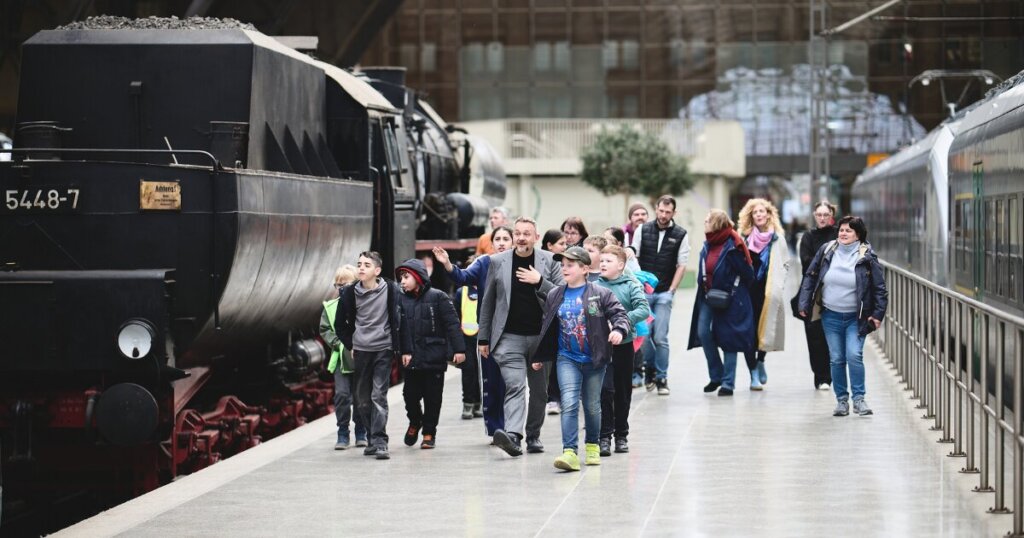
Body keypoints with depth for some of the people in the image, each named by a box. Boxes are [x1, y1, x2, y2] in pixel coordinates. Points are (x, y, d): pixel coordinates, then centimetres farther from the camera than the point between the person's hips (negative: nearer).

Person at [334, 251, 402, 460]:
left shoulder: (390, 290, -5)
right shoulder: (350, 293, 2)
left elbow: (397, 320, 0)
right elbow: (340, 324, 13)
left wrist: (396, 346, -3)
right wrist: (350, 345, 7)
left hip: (383, 350, -3)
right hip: (360, 351, 3)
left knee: (379, 396, -11)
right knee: (362, 400, 6)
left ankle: (380, 442, -13)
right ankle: (374, 437, 19)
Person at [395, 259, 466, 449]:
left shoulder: (438, 297, -5)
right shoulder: (402, 300, 7)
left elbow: (452, 324, -8)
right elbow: (401, 329, 2)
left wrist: (458, 349, -14)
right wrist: (404, 352, -9)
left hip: (434, 358, -3)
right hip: (412, 359, 3)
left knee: (433, 397, 3)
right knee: (410, 394, 3)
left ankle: (429, 432, 16)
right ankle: (415, 422, 30)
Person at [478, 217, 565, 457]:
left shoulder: (549, 261, 3)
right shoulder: (498, 262, 4)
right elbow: (488, 302, 9)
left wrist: (540, 282, -15)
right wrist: (484, 338, 7)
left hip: (540, 336, 1)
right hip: (509, 337, -1)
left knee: (539, 390, 10)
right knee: (514, 386, -16)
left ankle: (533, 435, 23)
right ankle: (513, 435, -27)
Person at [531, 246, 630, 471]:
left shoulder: (600, 294, -5)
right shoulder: (554, 296, 6)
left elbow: (619, 313, -8)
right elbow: (546, 326, 15)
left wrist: (618, 329, -30)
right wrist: (539, 356, 19)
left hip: (594, 360, -1)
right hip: (567, 359, 1)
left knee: (592, 406, 12)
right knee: (569, 404, -14)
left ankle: (592, 446, 33)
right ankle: (570, 452, -21)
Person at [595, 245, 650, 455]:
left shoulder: (631, 285, -3)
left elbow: (644, 309, -13)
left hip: (624, 344, 1)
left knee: (623, 391, 11)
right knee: (605, 389, -10)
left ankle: (621, 435, 25)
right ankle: (604, 436, -5)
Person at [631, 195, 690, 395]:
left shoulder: (680, 235, 2)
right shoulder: (642, 230, 5)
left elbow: (682, 265, 2)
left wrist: (671, 291, -4)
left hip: (664, 293, -2)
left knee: (660, 337, -7)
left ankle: (661, 378, 3)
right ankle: (650, 367, 26)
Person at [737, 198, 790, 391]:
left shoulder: (777, 237, 5)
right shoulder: (744, 237, 3)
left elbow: (785, 263, 8)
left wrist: (778, 284, -2)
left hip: (769, 292, 1)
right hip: (748, 291, -1)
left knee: (765, 329, 5)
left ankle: (760, 362, 34)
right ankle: (754, 374, 0)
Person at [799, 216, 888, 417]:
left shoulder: (867, 257, -6)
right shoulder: (826, 251, 1)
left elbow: (879, 288, -2)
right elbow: (810, 277, 7)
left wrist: (878, 314, -6)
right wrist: (804, 304, 3)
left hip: (856, 318, -3)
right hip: (831, 316, 3)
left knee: (854, 356, -15)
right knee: (837, 359, 5)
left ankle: (859, 398, -5)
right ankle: (841, 400, 15)